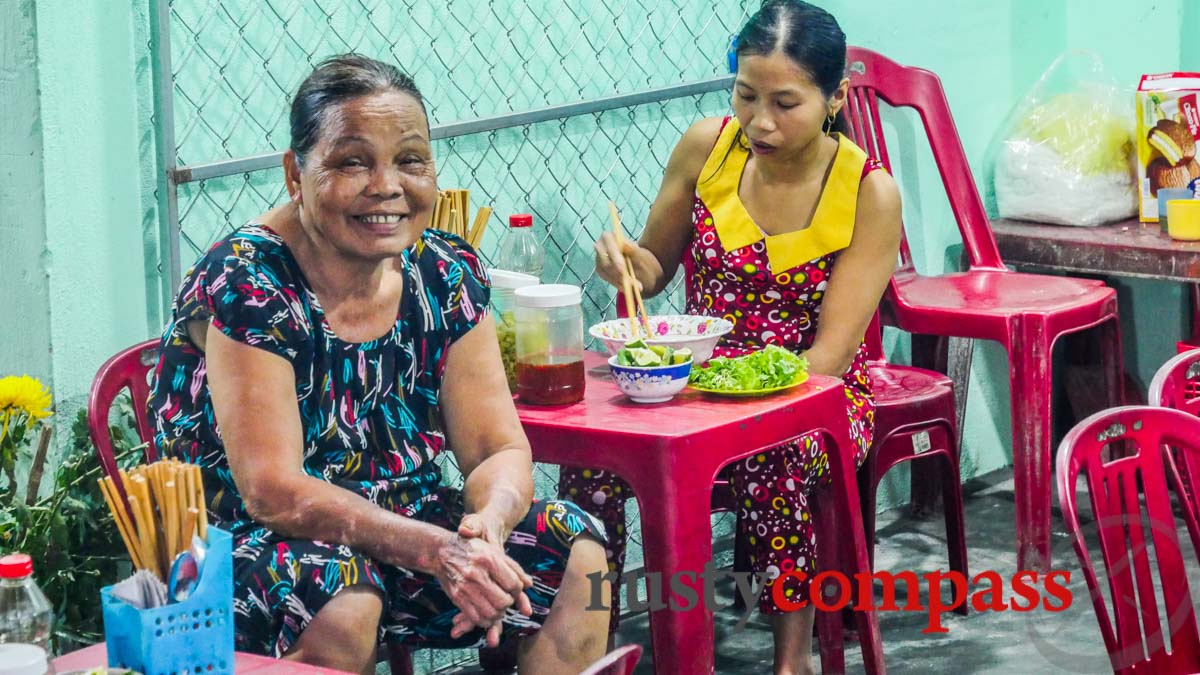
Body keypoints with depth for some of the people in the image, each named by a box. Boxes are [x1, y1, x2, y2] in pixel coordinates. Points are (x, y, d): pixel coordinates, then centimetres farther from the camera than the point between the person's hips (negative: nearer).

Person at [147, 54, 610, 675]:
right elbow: (274, 493, -24)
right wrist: (436, 551, -33)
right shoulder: (248, 282, -19)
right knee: (342, 599, -36)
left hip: (401, 521, 6)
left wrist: (488, 522, -26)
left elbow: (499, 450, -1)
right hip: (246, 544, -6)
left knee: (576, 556, -11)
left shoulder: (446, 274, -1)